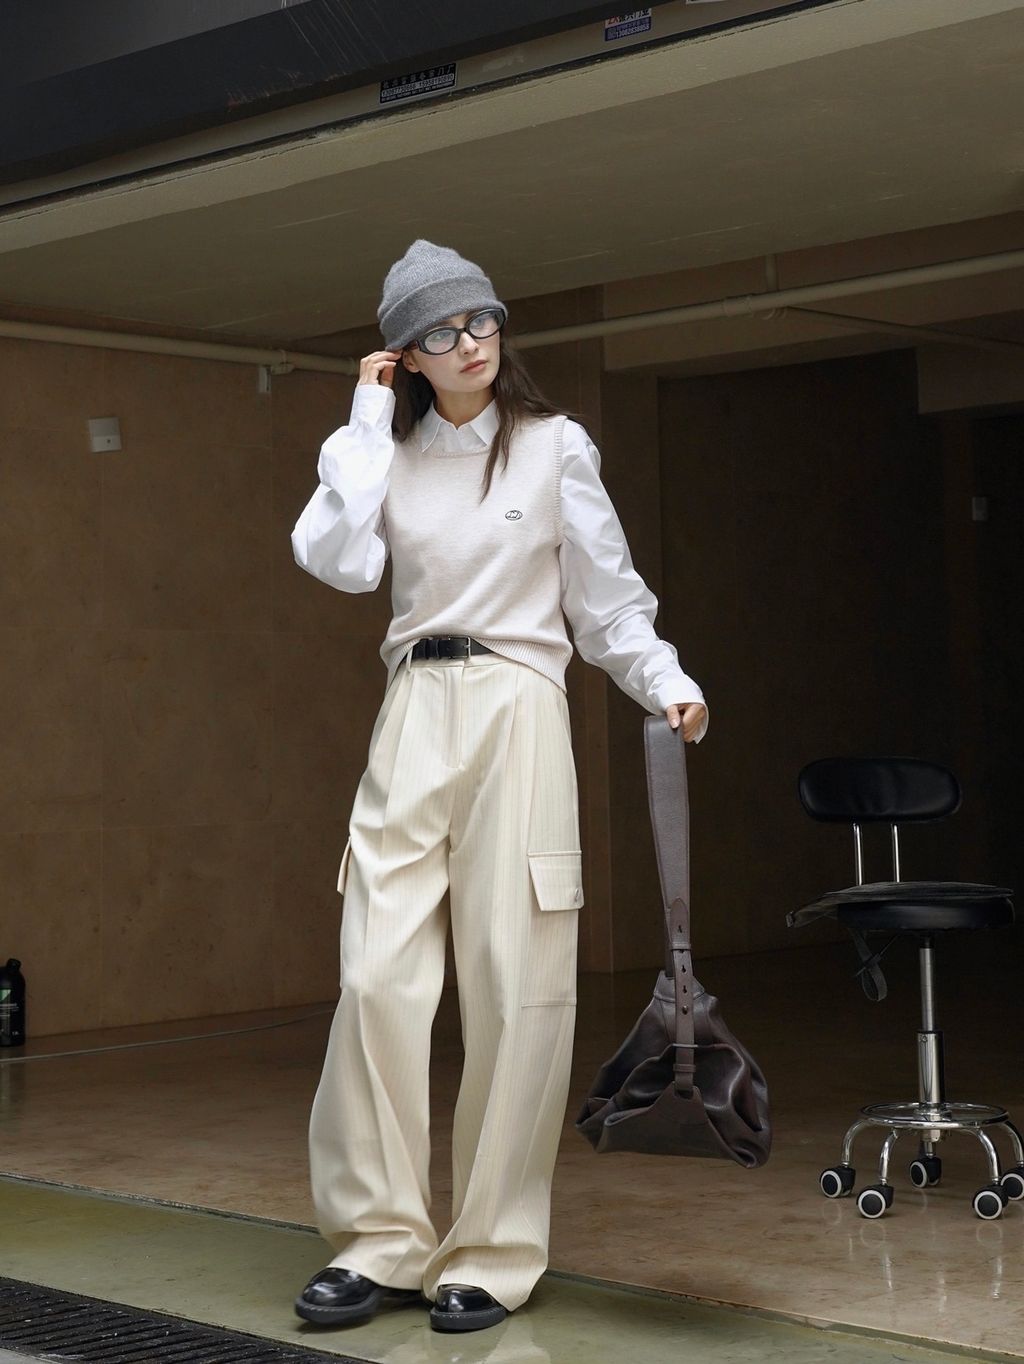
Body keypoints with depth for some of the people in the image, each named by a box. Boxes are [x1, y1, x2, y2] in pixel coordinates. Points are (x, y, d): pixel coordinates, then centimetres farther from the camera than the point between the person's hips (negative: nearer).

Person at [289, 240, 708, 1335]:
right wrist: (369, 421, -1)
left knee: (513, 987, -3)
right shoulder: (391, 451, 11)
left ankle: (492, 1255, 6)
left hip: (516, 713, -2)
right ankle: (380, 1239, 6)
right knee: (379, 977, -5)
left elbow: (608, 595, 7)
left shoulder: (555, 447, 4)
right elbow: (339, 560, -7)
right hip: (413, 718, 3)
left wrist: (667, 682, -8)